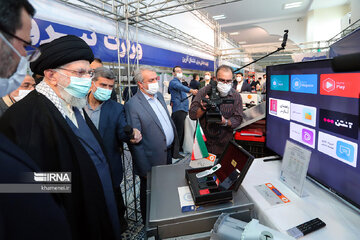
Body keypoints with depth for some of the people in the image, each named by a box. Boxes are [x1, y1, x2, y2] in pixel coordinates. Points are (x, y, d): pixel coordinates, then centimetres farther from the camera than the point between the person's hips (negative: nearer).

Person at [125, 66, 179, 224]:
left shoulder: (159, 95, 6)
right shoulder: (132, 105, -19)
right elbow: (135, 142, -18)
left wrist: (173, 148, 14)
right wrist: (145, 170, -16)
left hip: (168, 153, 7)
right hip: (153, 160, -7)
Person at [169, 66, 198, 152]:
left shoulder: (180, 82, 23)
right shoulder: (173, 82, -7)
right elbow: (180, 87, -28)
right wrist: (191, 90, -45)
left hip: (184, 109, 9)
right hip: (178, 110, -9)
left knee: (182, 131, 13)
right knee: (179, 131, -10)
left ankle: (180, 148, 24)